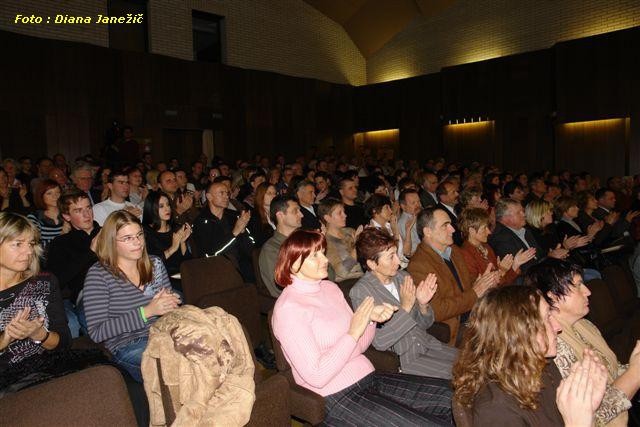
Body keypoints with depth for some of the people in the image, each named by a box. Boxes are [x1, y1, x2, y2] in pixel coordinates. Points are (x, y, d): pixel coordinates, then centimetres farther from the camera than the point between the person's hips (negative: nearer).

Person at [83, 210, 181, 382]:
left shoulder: (155, 263, 13)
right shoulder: (98, 274, -3)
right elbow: (96, 332, -9)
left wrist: (170, 303, -4)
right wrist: (147, 311, -16)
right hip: (127, 347, -5)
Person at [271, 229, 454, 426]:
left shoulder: (330, 287, 8)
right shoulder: (287, 308, -15)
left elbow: (358, 347, 12)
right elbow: (316, 377, -20)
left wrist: (372, 319, -7)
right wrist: (353, 333, -18)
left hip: (368, 378, 7)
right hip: (337, 397, -7)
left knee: (452, 396, -1)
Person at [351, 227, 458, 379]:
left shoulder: (403, 277, 4)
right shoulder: (360, 292, -14)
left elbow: (425, 324, 10)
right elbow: (379, 342, -19)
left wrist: (423, 304, -12)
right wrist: (405, 308, -22)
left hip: (427, 344, 6)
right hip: (402, 359, -6)